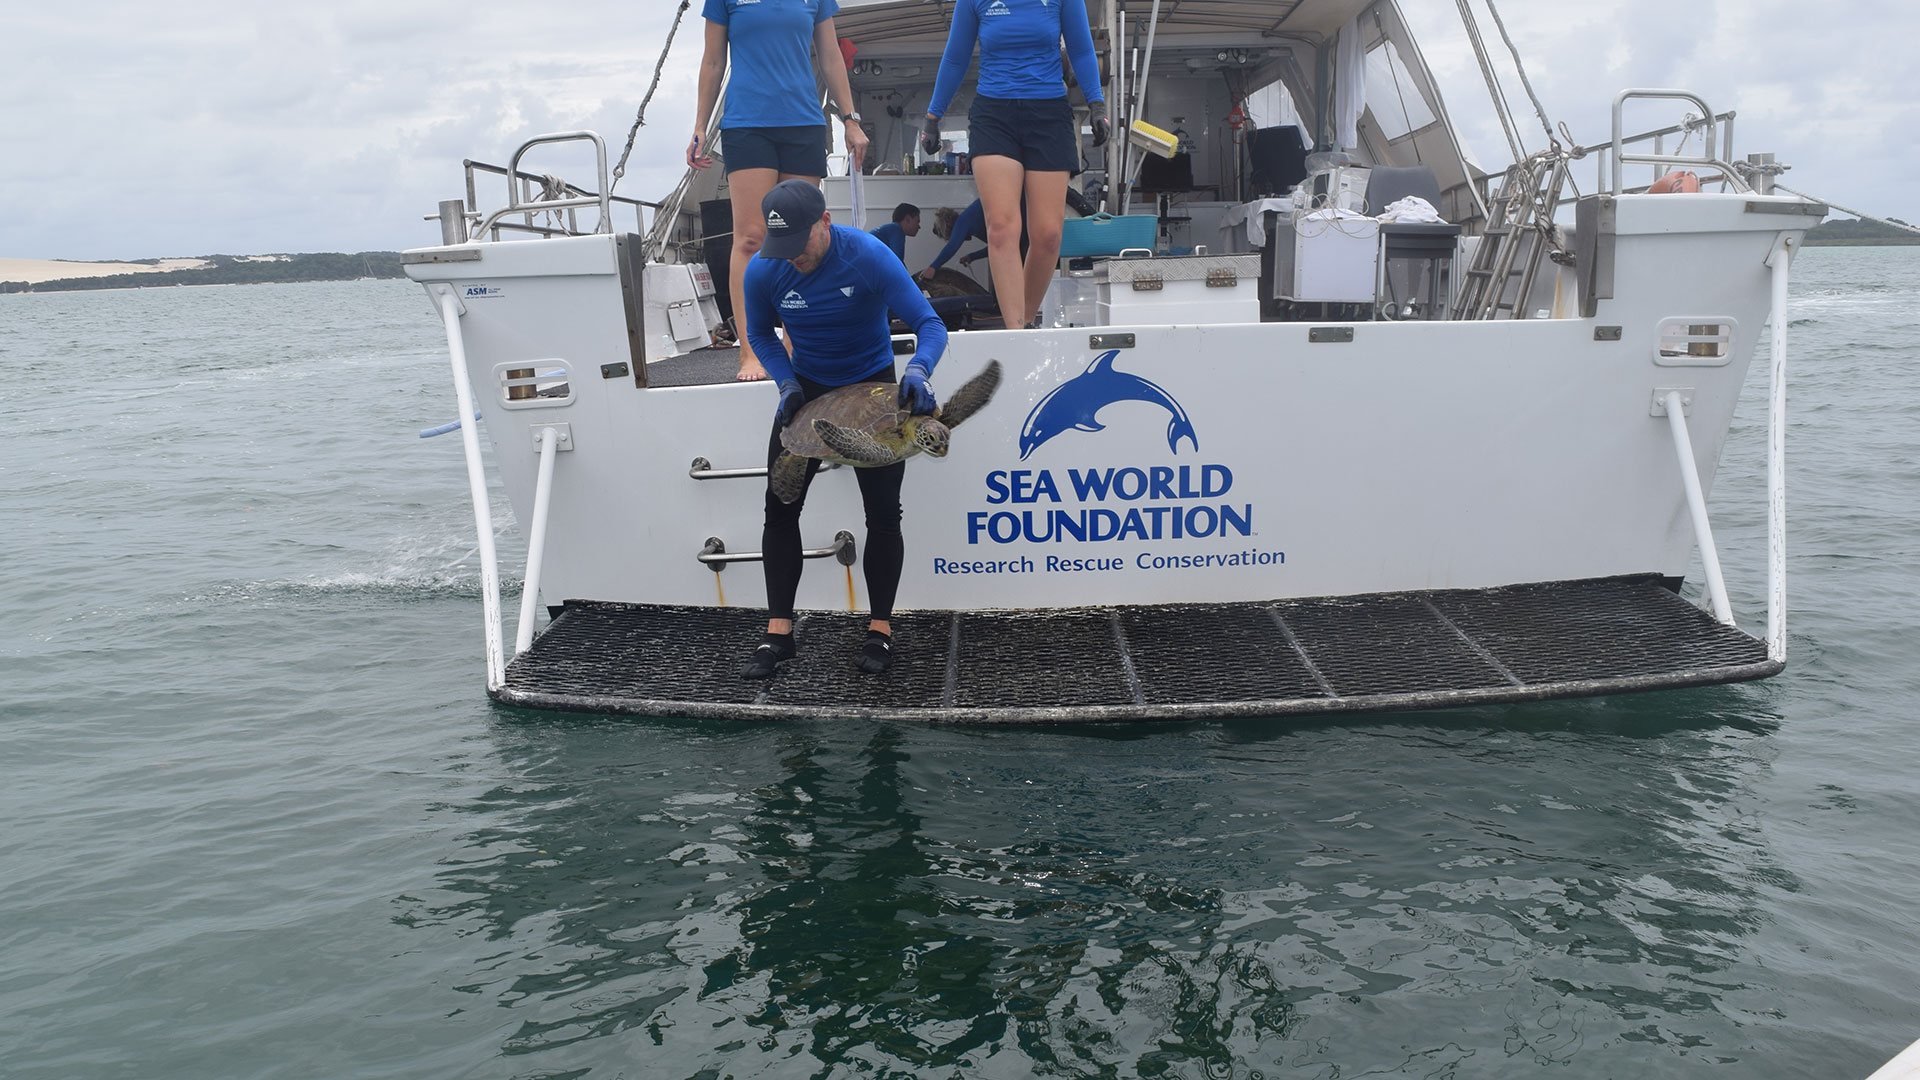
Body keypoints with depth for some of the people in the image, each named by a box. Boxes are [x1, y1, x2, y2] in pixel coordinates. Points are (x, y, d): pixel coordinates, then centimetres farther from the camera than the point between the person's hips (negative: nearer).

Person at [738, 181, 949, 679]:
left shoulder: (869, 256, -26)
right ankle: (778, 634, 3)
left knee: (883, 512, -3)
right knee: (780, 506, -4)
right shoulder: (763, 270, -17)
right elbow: (760, 334, 3)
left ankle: (880, 629, 11)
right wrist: (786, 382, -14)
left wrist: (917, 371, -45)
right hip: (806, 388, 3)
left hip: (871, 385, -2)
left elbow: (929, 325, -25)